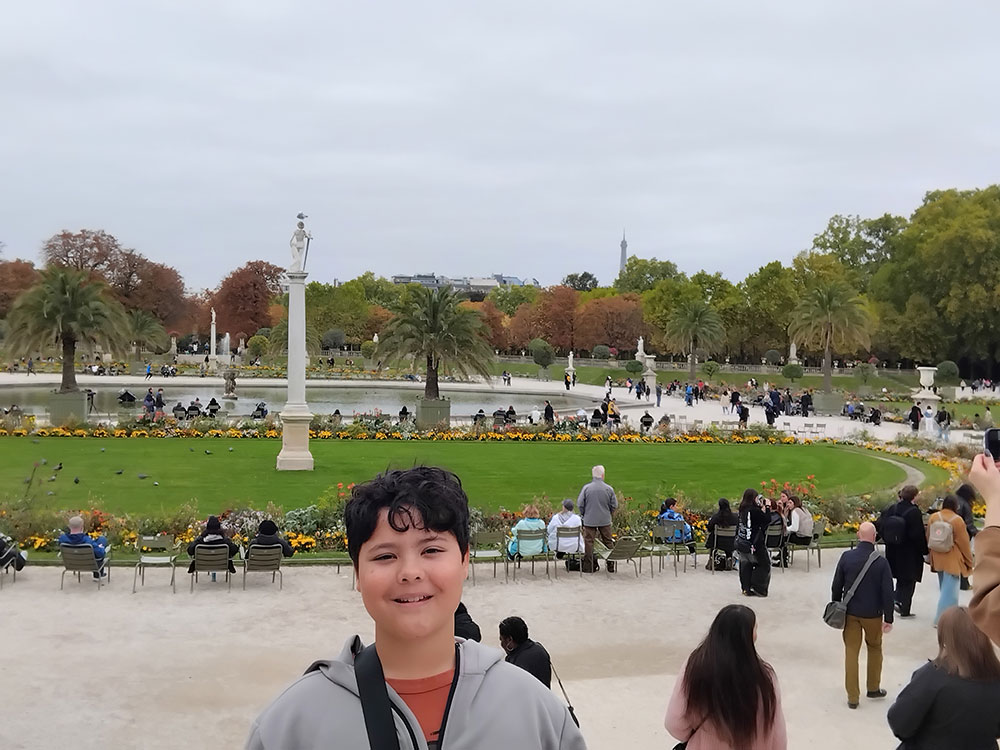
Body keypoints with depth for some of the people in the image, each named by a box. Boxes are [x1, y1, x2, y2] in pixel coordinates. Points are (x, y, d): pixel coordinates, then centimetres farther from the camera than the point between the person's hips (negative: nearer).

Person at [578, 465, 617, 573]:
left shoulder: (586, 488, -9)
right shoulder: (609, 489, -6)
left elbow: (579, 504, -5)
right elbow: (614, 505, 1)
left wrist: (583, 515, 12)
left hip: (589, 520, -1)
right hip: (605, 520, 1)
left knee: (589, 542, 5)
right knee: (608, 542, 13)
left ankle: (588, 567, 6)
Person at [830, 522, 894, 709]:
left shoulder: (846, 557, -10)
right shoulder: (881, 561, -14)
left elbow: (837, 586, -3)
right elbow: (887, 592, -12)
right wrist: (888, 618, -3)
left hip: (851, 613, 1)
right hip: (873, 614, -1)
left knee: (851, 652, 7)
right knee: (875, 648, 22)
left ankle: (853, 697, 9)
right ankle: (873, 688, 33)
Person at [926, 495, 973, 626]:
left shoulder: (934, 517, -1)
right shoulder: (957, 520, -14)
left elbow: (928, 538, 8)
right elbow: (964, 543, -8)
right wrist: (969, 562, 3)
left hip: (938, 559, 6)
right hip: (952, 560, -6)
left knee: (944, 588, 20)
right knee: (949, 590, -3)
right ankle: (942, 619, -8)